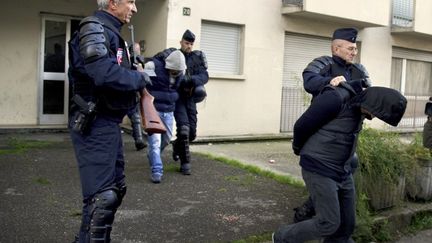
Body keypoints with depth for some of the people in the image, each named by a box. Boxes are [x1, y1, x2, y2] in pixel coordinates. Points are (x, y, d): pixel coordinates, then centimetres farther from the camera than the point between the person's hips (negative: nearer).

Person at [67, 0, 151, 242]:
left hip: (109, 123, 11)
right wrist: (140, 78, -15)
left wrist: (135, 72, -2)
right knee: (102, 195, -9)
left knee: (115, 189, 19)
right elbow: (105, 74, -29)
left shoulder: (110, 31, 18)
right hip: (95, 124, -10)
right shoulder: (94, 28, -14)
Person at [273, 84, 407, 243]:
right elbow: (302, 125, -14)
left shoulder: (358, 105, 6)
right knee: (329, 223, -5)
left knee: (346, 223, 10)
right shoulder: (335, 98, -22)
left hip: (341, 171, 8)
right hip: (319, 170, -8)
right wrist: (298, 148, 4)